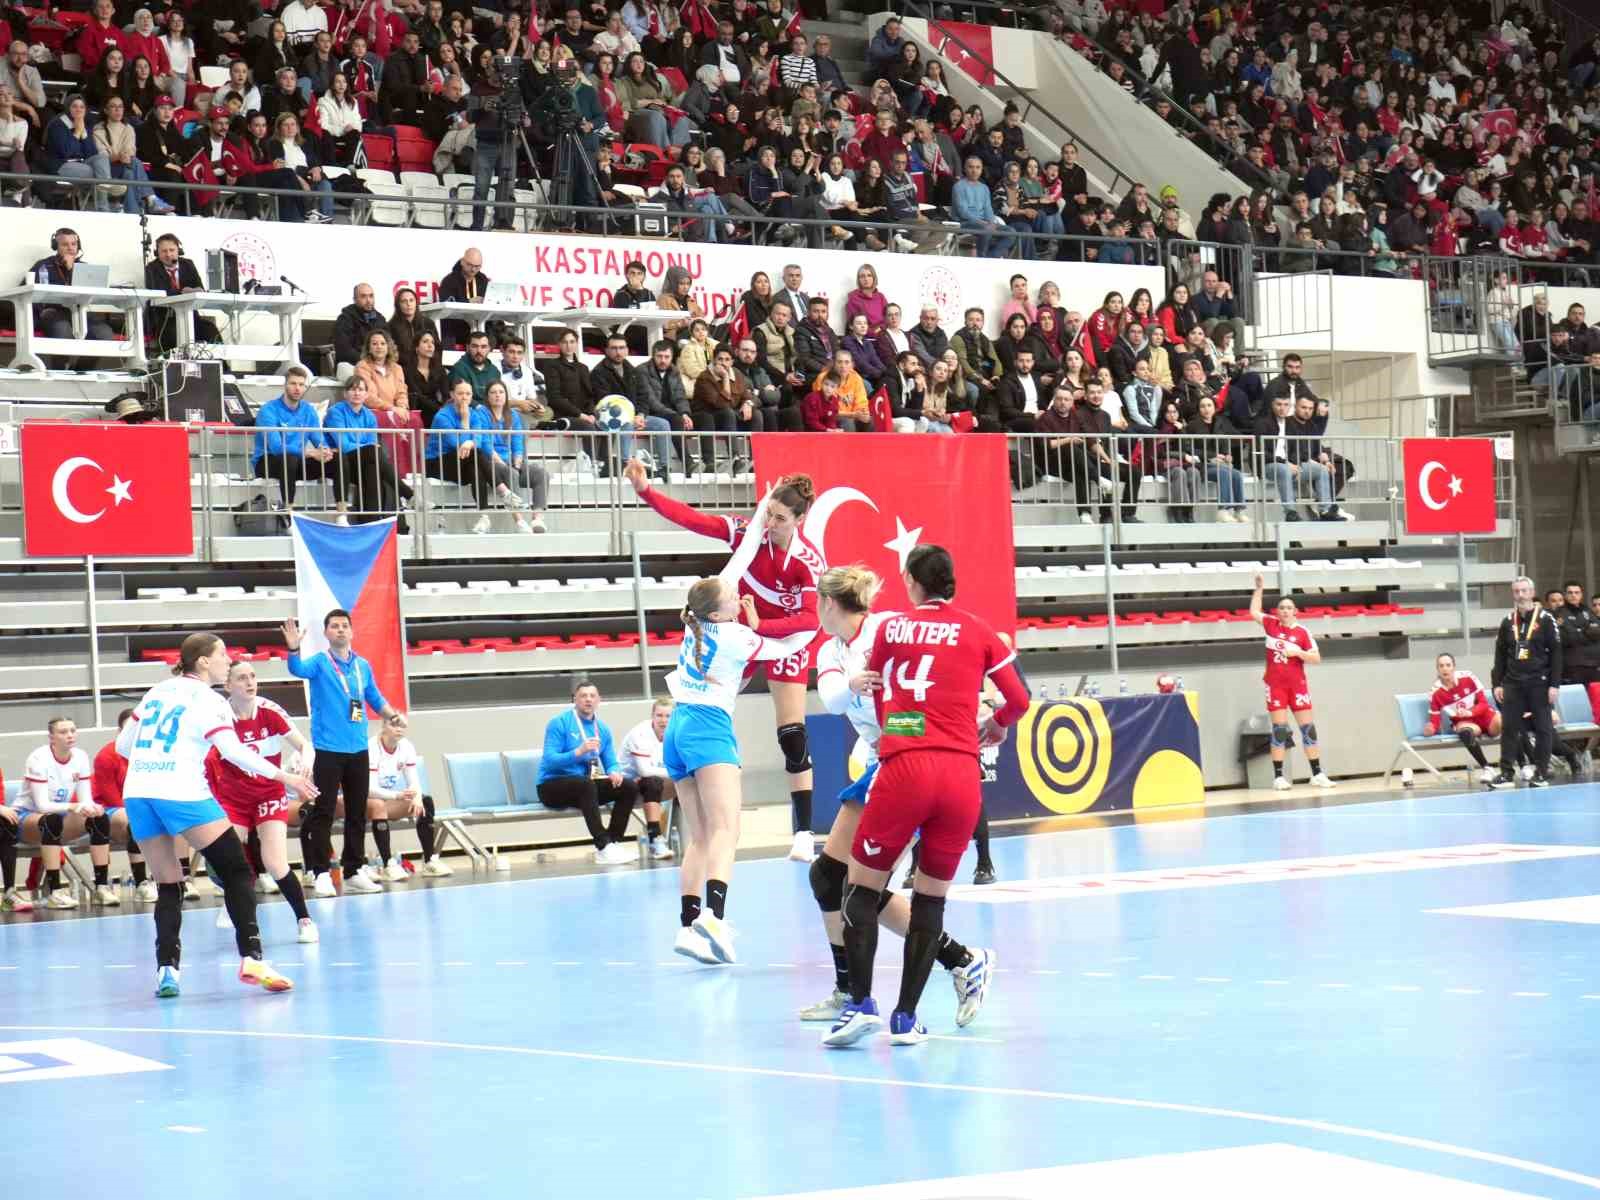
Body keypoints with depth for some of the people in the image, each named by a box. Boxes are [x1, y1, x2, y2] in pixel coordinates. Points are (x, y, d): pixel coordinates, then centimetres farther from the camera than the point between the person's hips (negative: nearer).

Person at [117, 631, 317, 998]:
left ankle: (166, 968, 0)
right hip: (182, 795, -6)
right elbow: (233, 751, -14)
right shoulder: (209, 701, 0)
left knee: (168, 886, 13)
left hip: (137, 794, 6)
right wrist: (284, 777, -13)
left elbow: (123, 745, 22)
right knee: (237, 873, 0)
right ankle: (251, 960, -11)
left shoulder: (157, 691, 18)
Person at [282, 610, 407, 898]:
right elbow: (298, 669, -25)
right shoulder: (319, 663, -4)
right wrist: (294, 649, -46)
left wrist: (393, 715, 0)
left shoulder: (363, 666, 10)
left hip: (358, 750, 5)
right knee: (323, 813, -5)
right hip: (328, 750, -5)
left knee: (357, 813, 10)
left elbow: (376, 699, 20)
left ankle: (354, 871, 18)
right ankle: (321, 874, -3)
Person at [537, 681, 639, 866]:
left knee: (629, 786, -11)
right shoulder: (559, 723, -8)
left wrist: (614, 772, -13)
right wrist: (579, 752, -29)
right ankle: (603, 847, -40)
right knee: (585, 783, -37)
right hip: (552, 786, -6)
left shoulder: (602, 728, 10)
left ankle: (614, 842, -14)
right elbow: (549, 761, -16)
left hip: (586, 785, 6)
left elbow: (611, 764, 11)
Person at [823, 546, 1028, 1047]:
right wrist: (997, 725, 34)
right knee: (931, 897, 11)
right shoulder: (977, 631, 11)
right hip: (961, 775, 1)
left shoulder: (890, 628, 11)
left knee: (861, 889, 9)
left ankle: (860, 1004, -1)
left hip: (903, 767, -1)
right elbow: (1019, 700, 12)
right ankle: (906, 1017, 10)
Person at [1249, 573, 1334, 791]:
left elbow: (1316, 658, -2)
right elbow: (1254, 612, 10)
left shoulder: (1303, 632, -2)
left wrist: (1298, 652, -16)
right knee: (1279, 729, -1)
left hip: (1297, 684, 0)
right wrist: (1259, 589, 9)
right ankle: (1278, 777, 0)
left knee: (1308, 727, 0)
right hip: (1275, 685, 0)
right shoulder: (1271, 624, 4)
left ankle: (1317, 774, 6)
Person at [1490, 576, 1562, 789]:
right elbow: (1500, 655, 13)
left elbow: (1555, 653, -4)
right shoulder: (1507, 622, 10)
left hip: (1539, 683, -3)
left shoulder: (1545, 619, -2)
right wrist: (1497, 683, 7)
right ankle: (1506, 773, 3)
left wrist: (1554, 684, -9)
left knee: (1543, 728, 1)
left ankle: (1541, 773, 7)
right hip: (1513, 684, 3)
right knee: (1509, 728, 0)